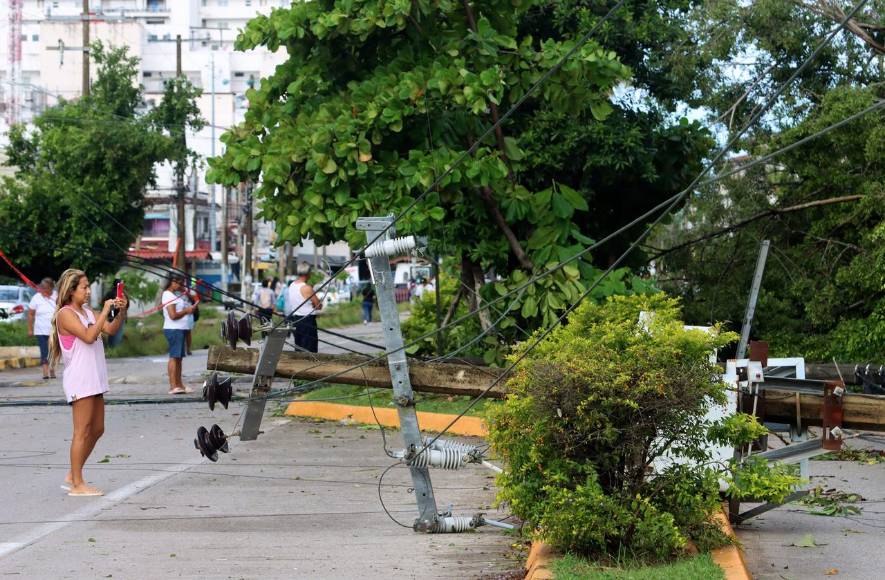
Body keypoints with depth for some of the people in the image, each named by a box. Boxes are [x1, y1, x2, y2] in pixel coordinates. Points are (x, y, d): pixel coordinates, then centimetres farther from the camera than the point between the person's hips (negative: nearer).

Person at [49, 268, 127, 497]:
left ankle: (72, 476, 19)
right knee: (82, 432, -7)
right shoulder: (66, 314, -10)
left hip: (94, 380, 9)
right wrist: (105, 310, -18)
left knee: (97, 429, 11)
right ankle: (77, 484, -3)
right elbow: (89, 336, -21)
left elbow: (111, 330, 9)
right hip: (79, 380, -9)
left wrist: (121, 311, -6)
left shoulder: (87, 312, 16)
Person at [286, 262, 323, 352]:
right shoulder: (307, 288, -18)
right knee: (309, 350, -6)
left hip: (295, 319, 8)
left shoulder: (291, 286, 7)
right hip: (307, 321, -8)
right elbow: (319, 306, -12)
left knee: (298, 349, 13)